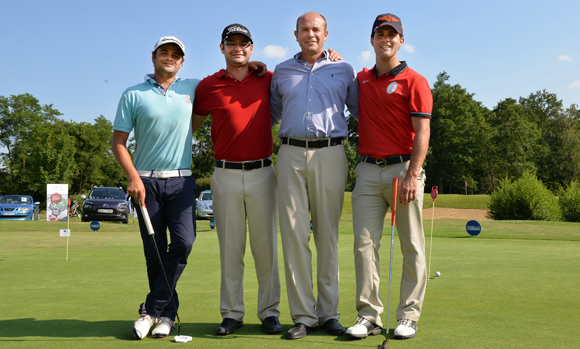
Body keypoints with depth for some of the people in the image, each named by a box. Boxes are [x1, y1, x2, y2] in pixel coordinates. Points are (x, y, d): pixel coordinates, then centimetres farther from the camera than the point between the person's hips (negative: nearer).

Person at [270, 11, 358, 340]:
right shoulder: (281, 72, 18)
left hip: (330, 155, -1)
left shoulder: (344, 70, 15)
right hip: (291, 155, 1)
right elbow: (272, 113, 28)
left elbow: (360, 110, 20)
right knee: (294, 233, -5)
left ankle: (329, 312, 9)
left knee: (328, 235, 1)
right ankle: (303, 315, 1)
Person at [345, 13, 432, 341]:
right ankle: (369, 315, 5)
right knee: (364, 243, -1)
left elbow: (422, 132, -7)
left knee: (412, 245, 1)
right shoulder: (361, 79, 15)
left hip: (403, 169, -4)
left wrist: (412, 175, -17)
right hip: (368, 170, 4)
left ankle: (409, 316, 9)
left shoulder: (414, 81, 0)